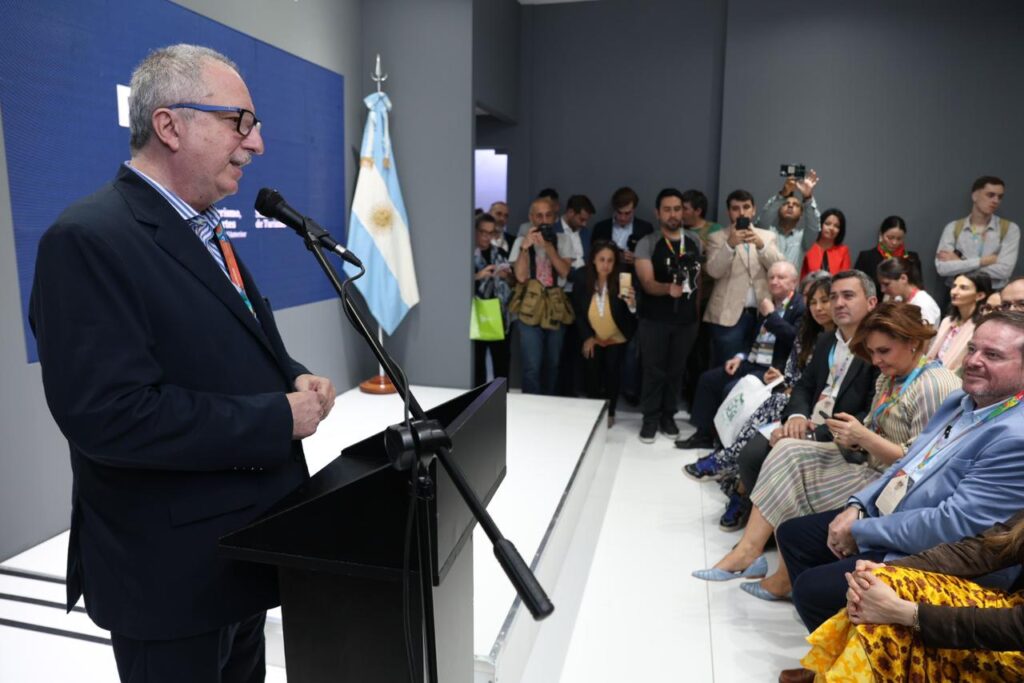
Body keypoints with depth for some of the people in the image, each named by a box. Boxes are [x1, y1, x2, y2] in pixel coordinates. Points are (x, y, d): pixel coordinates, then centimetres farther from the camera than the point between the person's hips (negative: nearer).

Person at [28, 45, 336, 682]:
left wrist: (298, 379, -3)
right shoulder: (88, 239, -20)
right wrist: (279, 417, -23)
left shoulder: (205, 232, 9)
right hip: (173, 572, -8)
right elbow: (108, 414, -28)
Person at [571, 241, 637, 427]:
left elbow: (630, 316, -26)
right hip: (592, 337, 1)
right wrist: (587, 336, -8)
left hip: (616, 338, -1)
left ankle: (610, 412, 18)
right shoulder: (582, 276, -19)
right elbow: (577, 310, -6)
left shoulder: (621, 279, -24)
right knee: (592, 373, -1)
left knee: (612, 372, -5)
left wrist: (631, 303, -48)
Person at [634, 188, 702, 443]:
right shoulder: (647, 243, -5)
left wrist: (698, 310, 8)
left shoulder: (694, 242, 7)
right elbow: (647, 283, -15)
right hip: (654, 319, -3)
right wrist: (668, 288, -35)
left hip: (687, 319, 3)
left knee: (676, 370, 10)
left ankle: (668, 416, 24)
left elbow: (701, 279, 13)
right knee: (654, 370, 3)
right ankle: (650, 418, 15)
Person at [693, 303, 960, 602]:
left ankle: (786, 579, 5)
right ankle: (748, 551, -10)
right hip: (869, 464, 9)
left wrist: (864, 438, -25)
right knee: (788, 453, -5)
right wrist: (851, 438, -9)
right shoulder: (890, 377, 11)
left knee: (797, 486, -14)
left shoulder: (935, 386, -18)